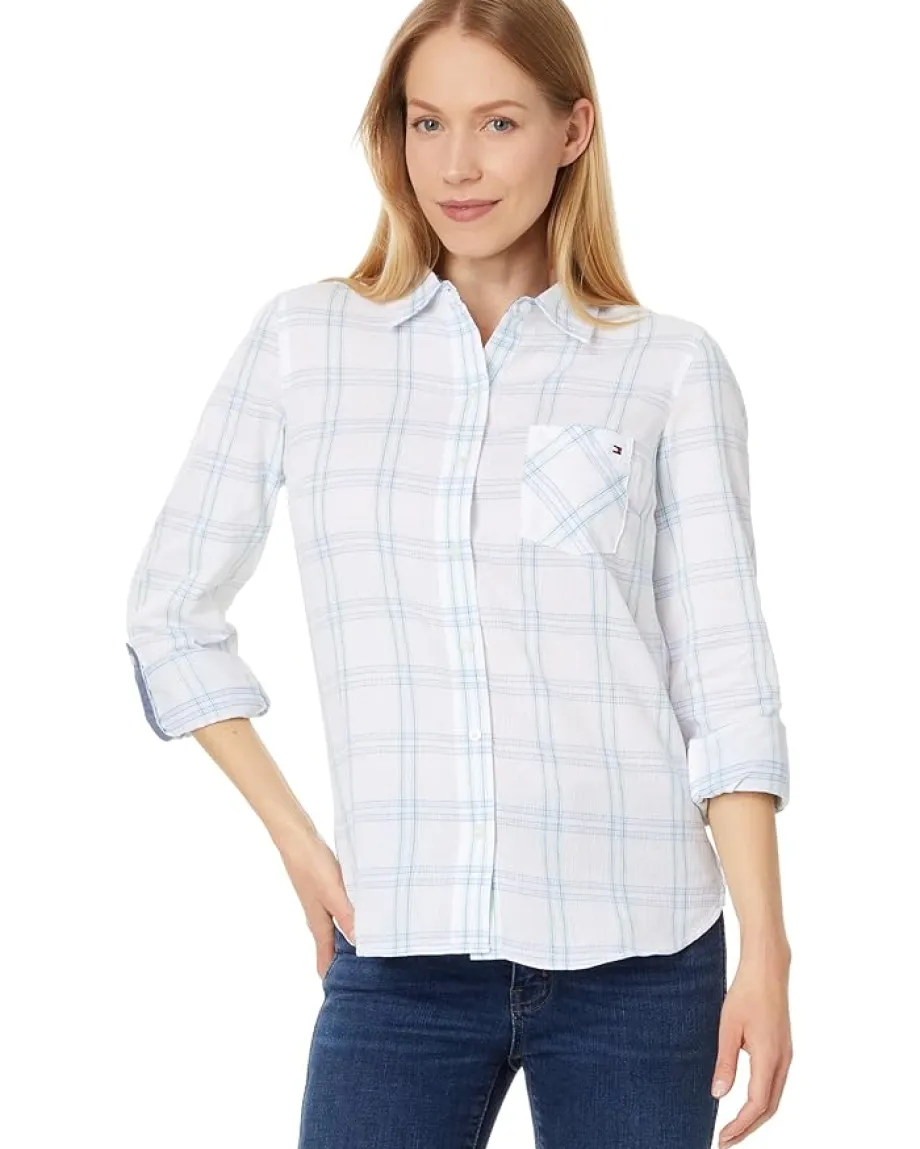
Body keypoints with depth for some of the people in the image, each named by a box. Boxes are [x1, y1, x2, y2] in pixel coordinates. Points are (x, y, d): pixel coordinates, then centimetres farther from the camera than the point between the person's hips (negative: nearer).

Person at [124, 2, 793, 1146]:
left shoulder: (669, 366, 2)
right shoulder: (302, 340, 5)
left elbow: (724, 672, 0)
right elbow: (170, 614, 11)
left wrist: (765, 950, -7)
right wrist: (296, 843, 4)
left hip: (633, 955, 0)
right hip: (400, 955, 1)